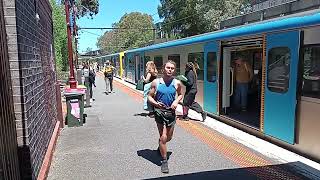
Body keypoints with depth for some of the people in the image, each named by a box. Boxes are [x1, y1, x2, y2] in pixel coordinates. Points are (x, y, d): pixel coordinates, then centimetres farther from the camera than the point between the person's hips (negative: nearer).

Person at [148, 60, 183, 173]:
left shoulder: (177, 83, -2)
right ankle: (164, 161, 12)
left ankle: (161, 146, 52)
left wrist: (176, 101, -5)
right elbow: (150, 96, 0)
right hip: (159, 111, -3)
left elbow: (180, 95, 16)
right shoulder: (156, 82, -6)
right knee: (163, 137, -7)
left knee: (169, 137, 18)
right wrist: (155, 103, -20)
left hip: (171, 111, 3)